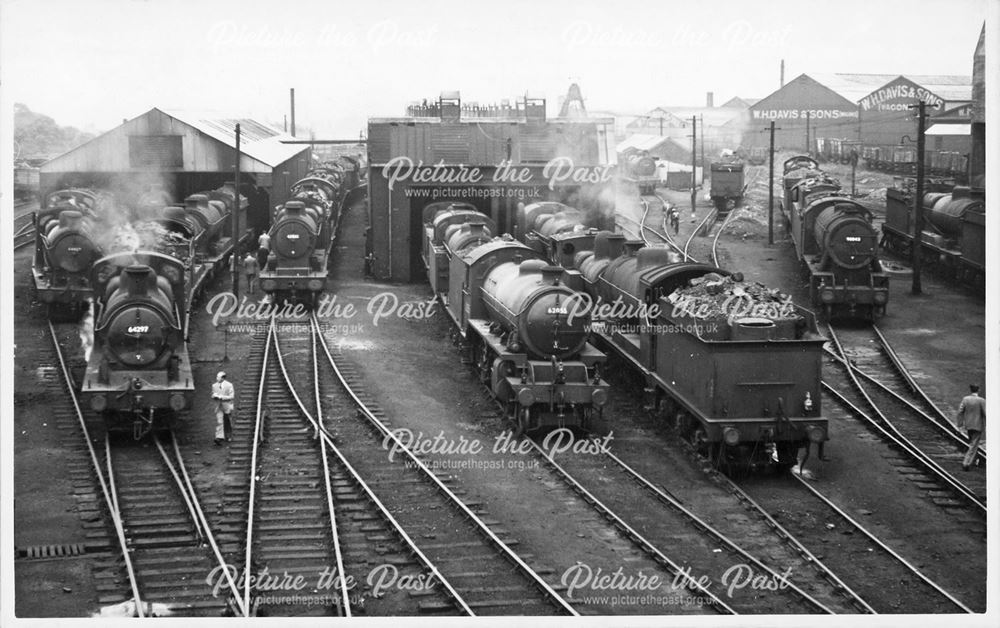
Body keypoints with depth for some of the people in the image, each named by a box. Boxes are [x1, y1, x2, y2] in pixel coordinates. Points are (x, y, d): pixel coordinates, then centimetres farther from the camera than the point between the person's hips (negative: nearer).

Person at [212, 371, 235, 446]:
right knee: (219, 422, -12)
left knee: (227, 423, 12)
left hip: (226, 406, -2)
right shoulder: (214, 386, 5)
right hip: (218, 407, 2)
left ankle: (228, 436, 33)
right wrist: (214, 396, -13)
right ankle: (219, 438, -20)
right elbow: (213, 396, 13)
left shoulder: (229, 385, -8)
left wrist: (221, 397, -20)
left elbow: (231, 396, -10)